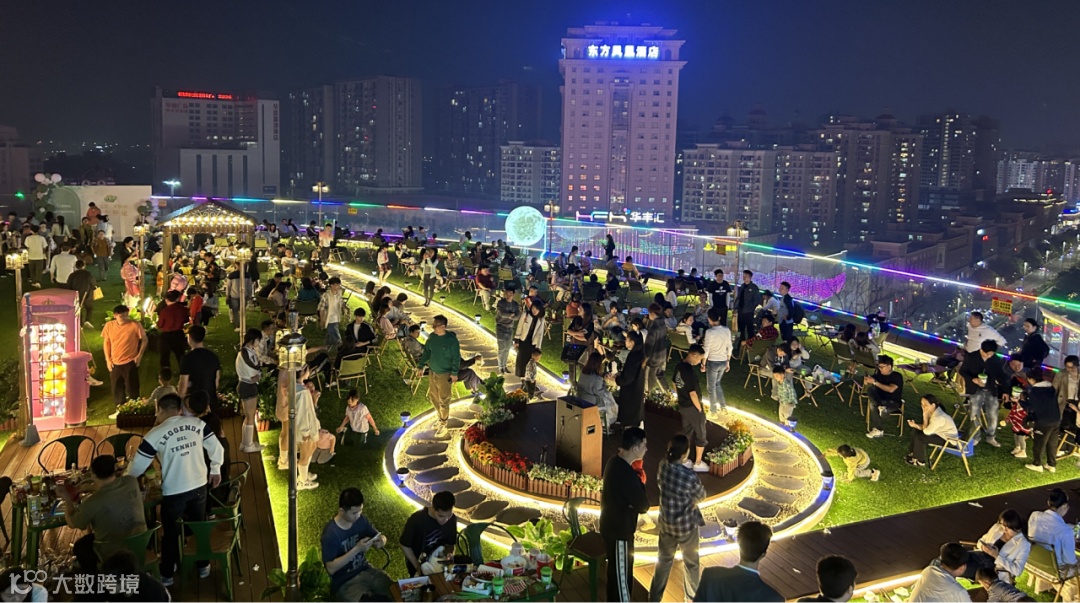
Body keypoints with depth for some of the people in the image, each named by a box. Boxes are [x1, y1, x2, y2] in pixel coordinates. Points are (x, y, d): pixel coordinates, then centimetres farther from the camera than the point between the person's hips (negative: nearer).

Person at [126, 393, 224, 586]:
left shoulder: (156, 434, -14)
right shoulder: (197, 423, -5)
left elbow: (138, 467, -8)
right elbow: (217, 448, 1)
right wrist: (216, 470, 18)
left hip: (174, 491, -3)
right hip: (199, 486, 3)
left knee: (170, 532, 16)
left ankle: (167, 575, 30)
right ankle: (203, 566, 35)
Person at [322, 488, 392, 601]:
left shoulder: (360, 520, -2)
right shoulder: (330, 534, -19)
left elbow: (380, 536, 11)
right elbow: (331, 568, -20)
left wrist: (381, 541, -14)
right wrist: (357, 549, -26)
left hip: (366, 571, 6)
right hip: (345, 583, -6)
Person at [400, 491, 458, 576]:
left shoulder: (452, 519, -20)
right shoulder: (416, 520, -31)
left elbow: (450, 544, -5)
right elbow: (404, 545, -18)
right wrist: (418, 567, -18)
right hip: (417, 562, -3)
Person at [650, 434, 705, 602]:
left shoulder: (663, 464, -14)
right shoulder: (689, 476, -31)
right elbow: (701, 496, -12)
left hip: (666, 522, 5)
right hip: (686, 525, -5)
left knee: (664, 559, 23)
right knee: (691, 562, 20)